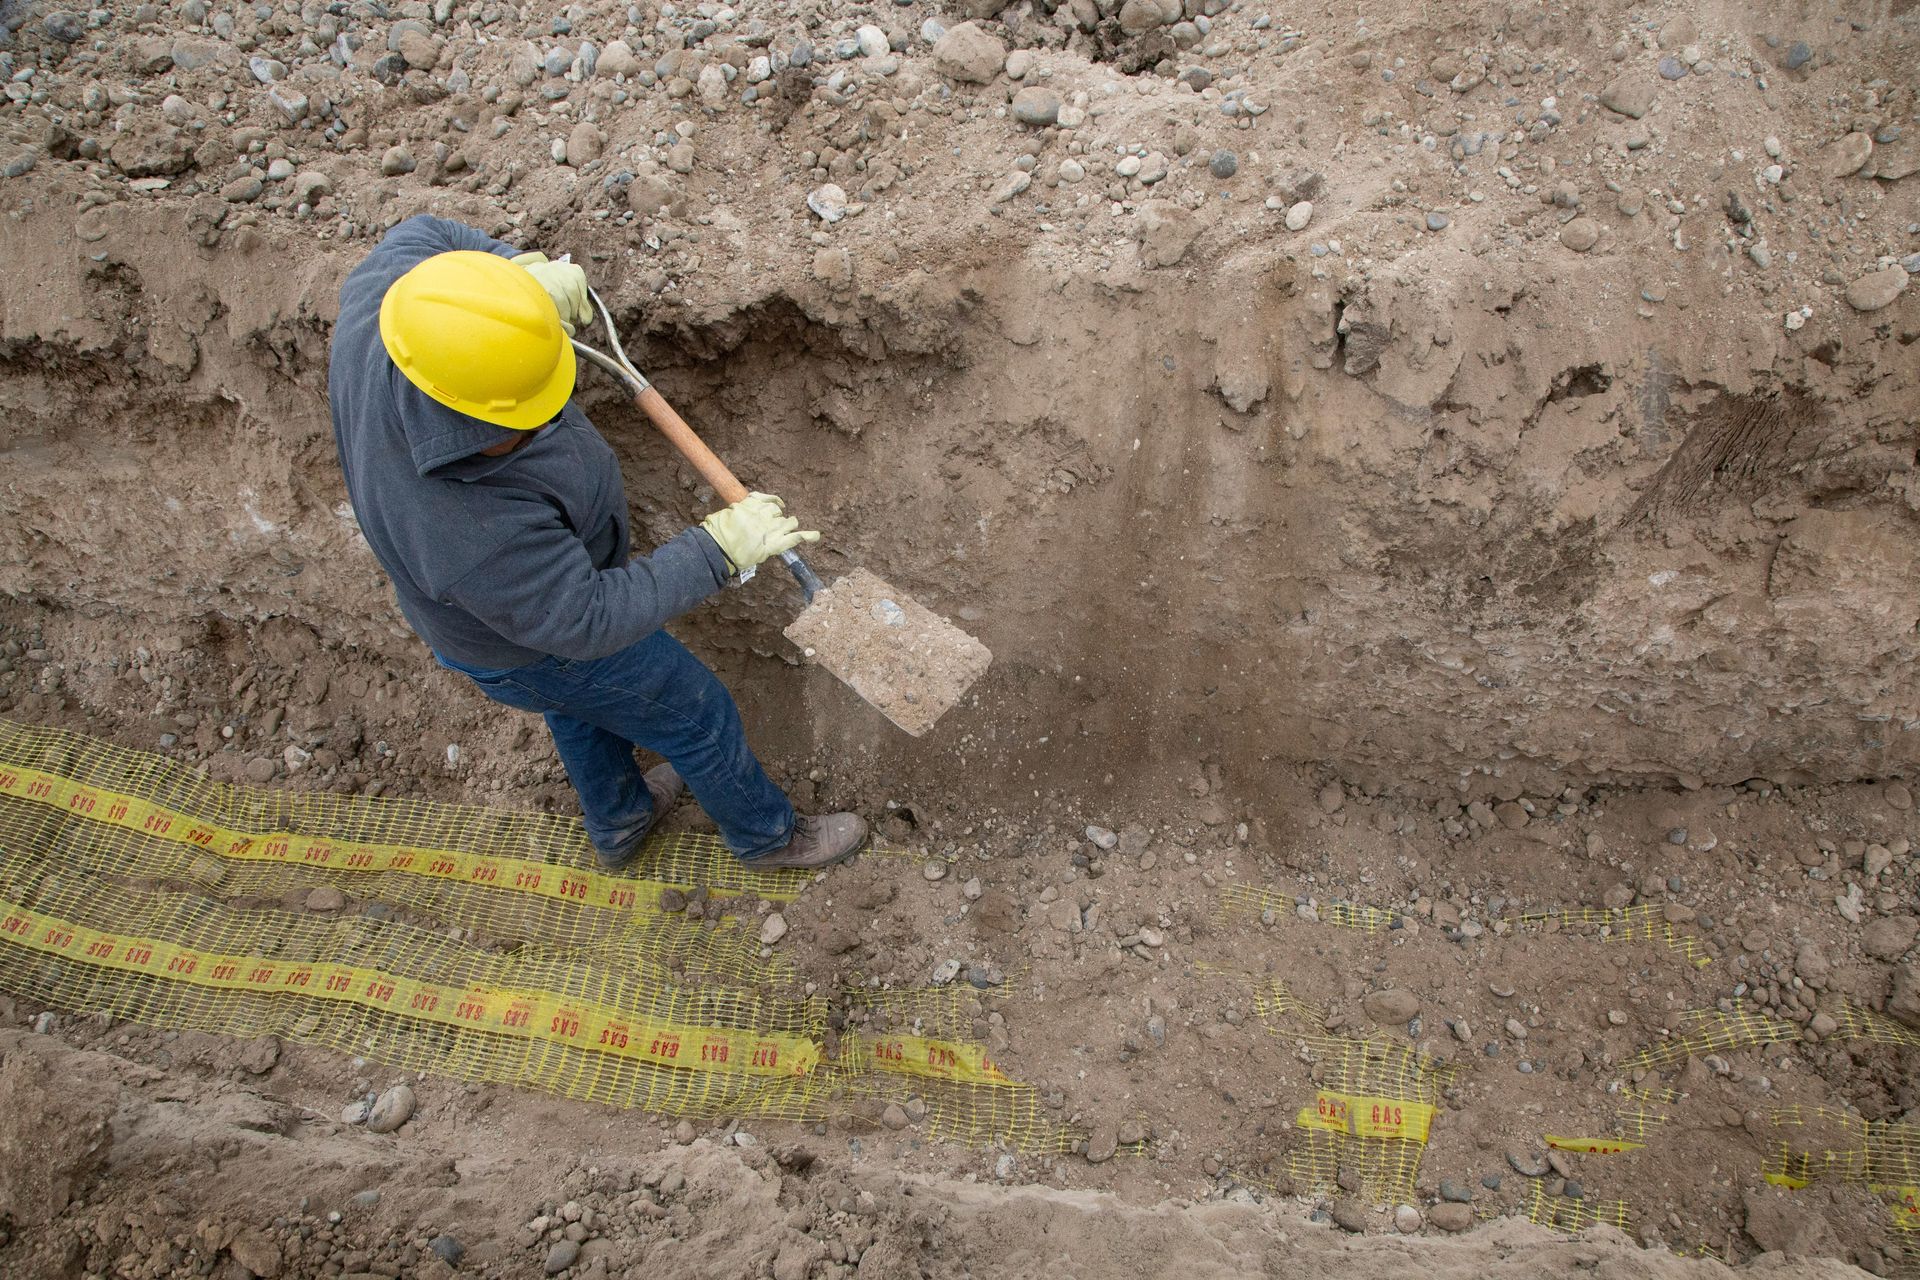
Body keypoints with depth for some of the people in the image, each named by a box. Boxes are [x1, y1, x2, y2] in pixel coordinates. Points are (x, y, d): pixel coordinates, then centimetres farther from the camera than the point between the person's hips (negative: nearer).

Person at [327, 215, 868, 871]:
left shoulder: (377, 314, -29)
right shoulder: (476, 531, -47)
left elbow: (418, 236, -7)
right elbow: (587, 620, -33)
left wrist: (522, 268, -21)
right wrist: (719, 548, -30)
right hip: (535, 642, -8)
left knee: (580, 711, 33)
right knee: (696, 717, 16)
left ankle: (617, 822, 63)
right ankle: (765, 832, 45)